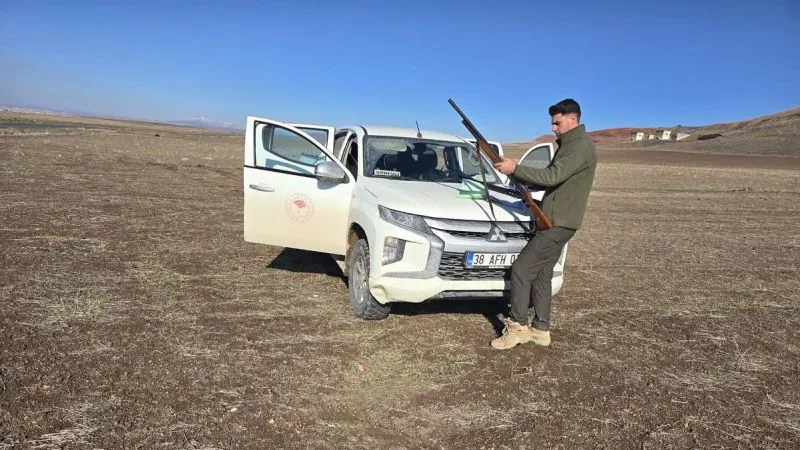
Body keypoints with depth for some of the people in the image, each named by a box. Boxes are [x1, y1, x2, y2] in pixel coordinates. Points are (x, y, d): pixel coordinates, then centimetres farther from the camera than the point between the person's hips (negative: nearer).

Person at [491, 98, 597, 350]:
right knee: (541, 275, 12)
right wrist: (518, 178, 5)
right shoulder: (568, 145, 17)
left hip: (558, 223, -10)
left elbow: (552, 177, -26)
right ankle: (540, 329, 19)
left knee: (521, 270, -9)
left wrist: (515, 168, -22)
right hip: (553, 221, 10)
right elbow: (551, 179, 19)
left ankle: (517, 327, -1)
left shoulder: (581, 146, -15)